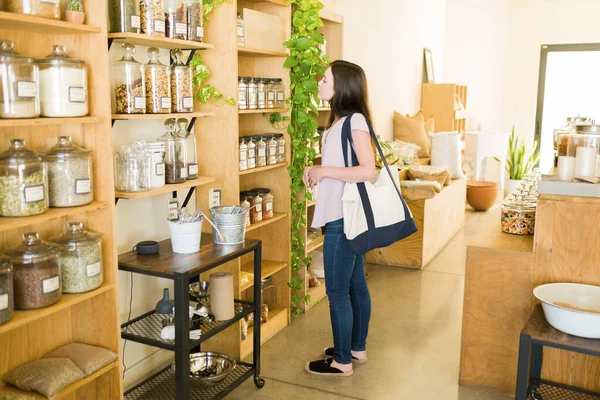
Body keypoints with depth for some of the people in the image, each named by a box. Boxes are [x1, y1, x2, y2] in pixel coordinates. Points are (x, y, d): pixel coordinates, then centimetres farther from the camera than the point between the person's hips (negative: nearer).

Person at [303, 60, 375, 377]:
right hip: (344, 217, 10)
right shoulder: (339, 121, 12)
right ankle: (357, 348, 32)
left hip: (344, 219, -10)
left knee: (337, 291, 0)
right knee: (355, 285, 18)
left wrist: (324, 171, -19)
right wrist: (317, 171, 5)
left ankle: (342, 361, 14)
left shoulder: (355, 120, -16)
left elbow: (368, 172, -25)